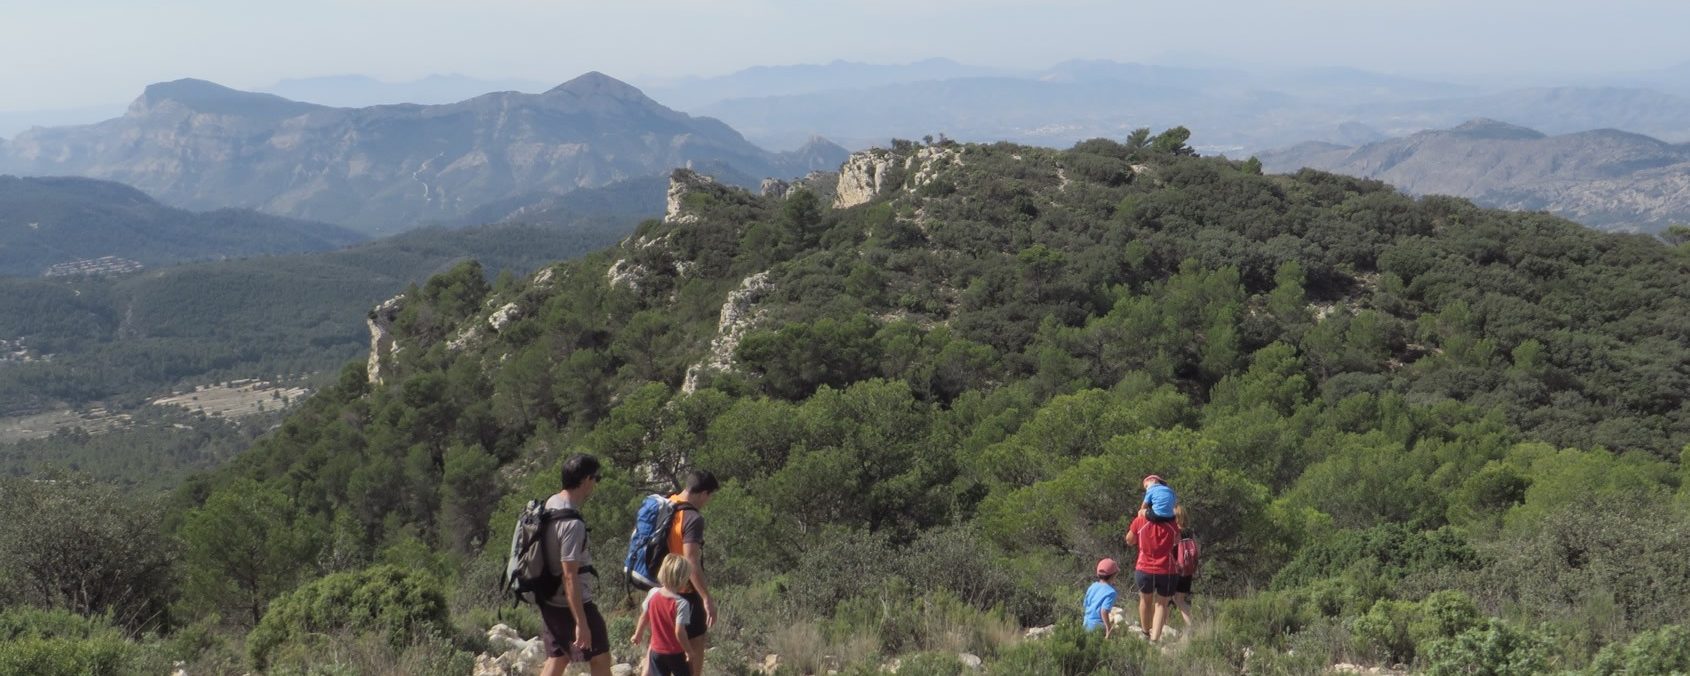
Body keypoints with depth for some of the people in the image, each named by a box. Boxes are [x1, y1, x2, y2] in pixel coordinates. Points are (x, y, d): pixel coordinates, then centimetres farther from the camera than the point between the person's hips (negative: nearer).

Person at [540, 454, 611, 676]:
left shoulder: (550, 504, 3)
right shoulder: (572, 524, -25)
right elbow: (570, 576, -27)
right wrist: (581, 623, -26)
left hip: (549, 601, 9)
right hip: (572, 604, -9)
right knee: (600, 658, 5)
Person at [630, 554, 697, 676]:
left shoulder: (653, 594, -6)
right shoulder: (681, 603, -23)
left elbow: (644, 617, 6)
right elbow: (679, 632, -25)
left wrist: (638, 635, 22)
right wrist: (689, 651, -14)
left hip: (656, 651, 5)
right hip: (676, 653, -5)